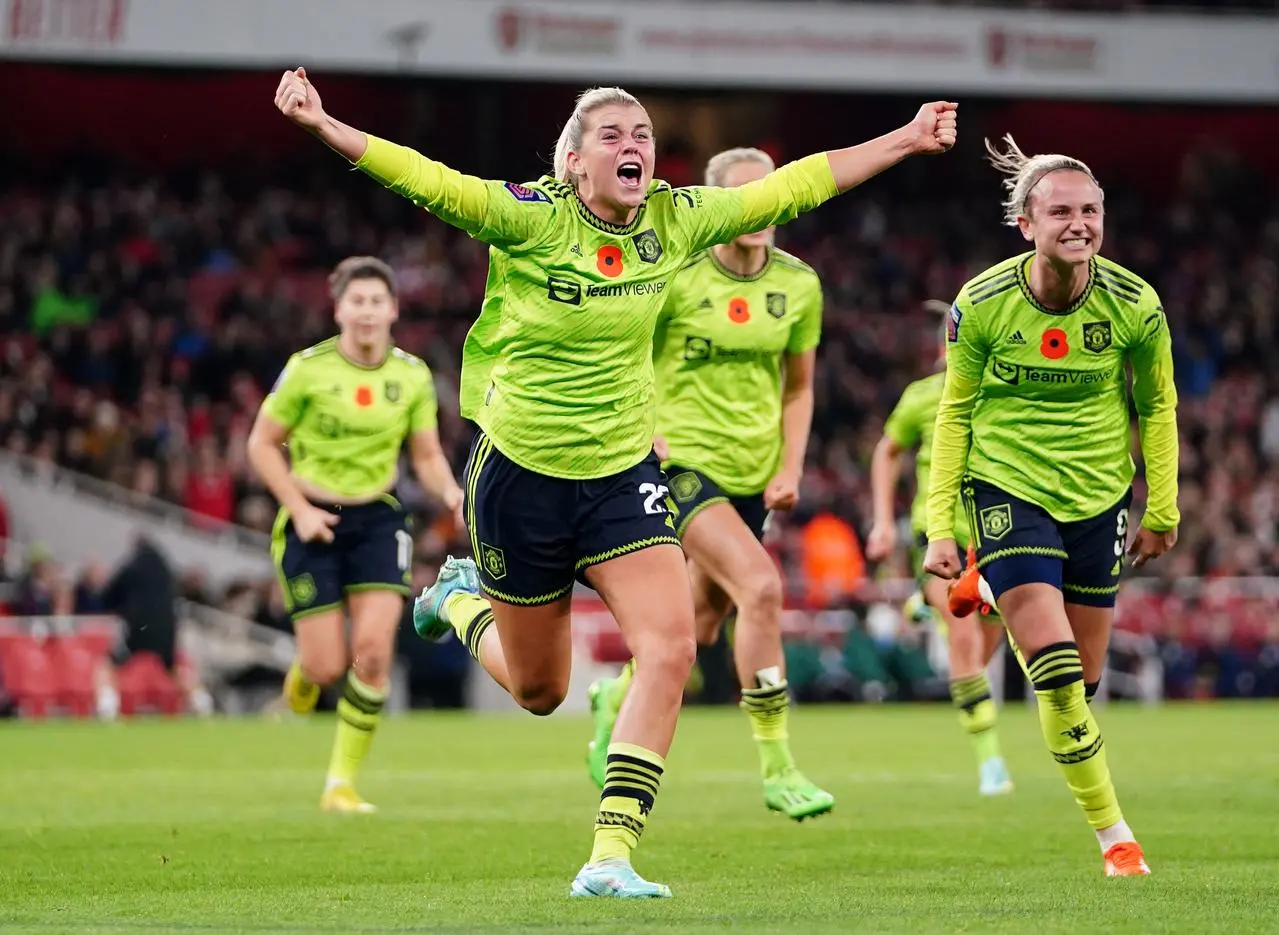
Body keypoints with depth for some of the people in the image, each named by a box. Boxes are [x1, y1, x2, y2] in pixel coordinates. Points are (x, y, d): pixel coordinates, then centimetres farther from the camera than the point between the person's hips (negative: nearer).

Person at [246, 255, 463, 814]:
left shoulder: (412, 376, 0)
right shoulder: (308, 369, -9)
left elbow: (427, 456, 9)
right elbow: (262, 444, -2)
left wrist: (452, 494, -12)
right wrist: (299, 508, -13)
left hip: (377, 520, 2)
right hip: (314, 521, -2)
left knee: (373, 651, -14)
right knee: (328, 667, -6)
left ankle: (342, 784, -2)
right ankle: (304, 669, 35)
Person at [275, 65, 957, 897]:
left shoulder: (674, 220, -3)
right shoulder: (532, 218, -15)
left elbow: (790, 188, 4)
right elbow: (426, 180, -26)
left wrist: (905, 141, 6)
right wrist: (324, 126, -40)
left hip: (623, 472, 3)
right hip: (523, 474, -3)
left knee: (671, 648, -19)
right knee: (539, 690, 12)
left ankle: (611, 855, -13)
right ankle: (463, 599, 48)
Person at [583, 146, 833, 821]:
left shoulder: (798, 284, 1)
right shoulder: (676, 276, -12)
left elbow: (798, 387, 12)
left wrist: (791, 468, 1)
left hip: (754, 473, 6)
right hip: (684, 459, -6)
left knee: (701, 625, 14)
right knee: (761, 587, -25)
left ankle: (616, 699, 46)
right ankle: (777, 769, -18)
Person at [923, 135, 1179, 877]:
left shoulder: (1133, 305, -9)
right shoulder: (982, 304, -13)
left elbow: (1158, 406, 7)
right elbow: (955, 412, -1)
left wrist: (1162, 512, 10)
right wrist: (940, 524, -4)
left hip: (1100, 496, 2)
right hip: (1007, 489, -2)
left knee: (1083, 681, 7)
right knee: (1055, 672, -15)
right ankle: (1115, 834, -5)